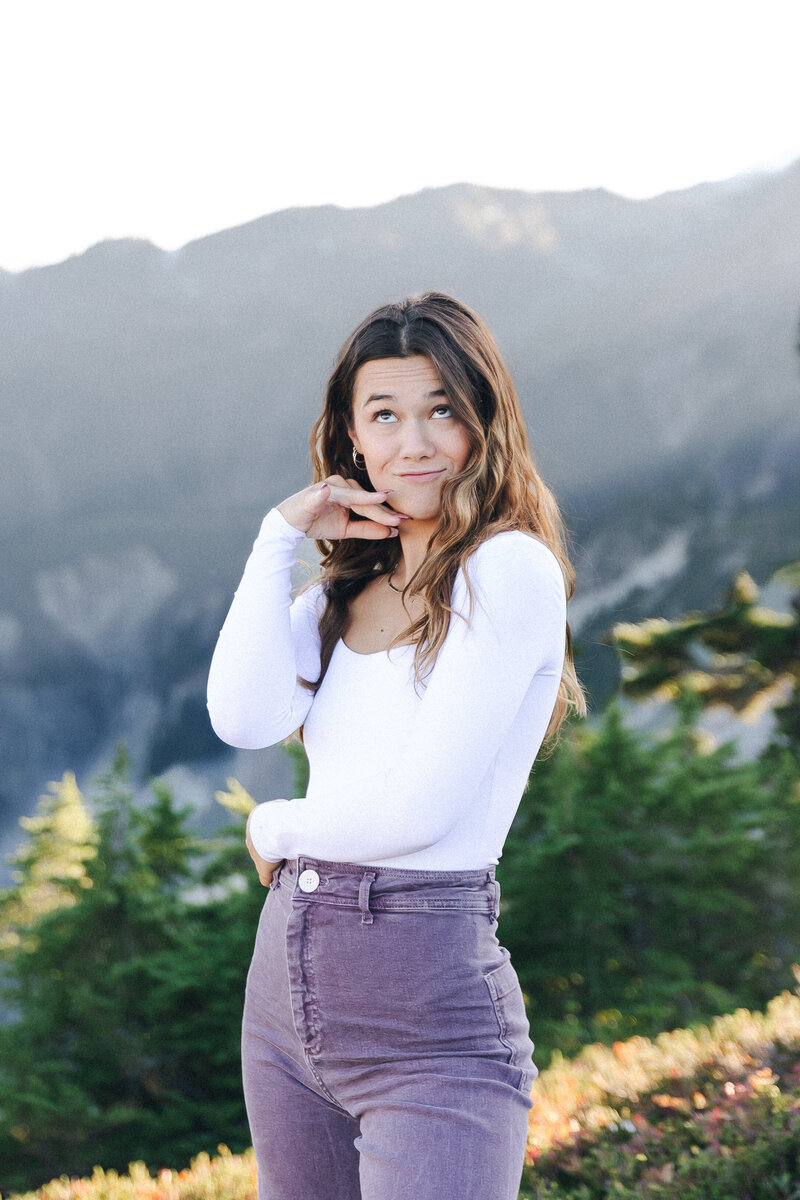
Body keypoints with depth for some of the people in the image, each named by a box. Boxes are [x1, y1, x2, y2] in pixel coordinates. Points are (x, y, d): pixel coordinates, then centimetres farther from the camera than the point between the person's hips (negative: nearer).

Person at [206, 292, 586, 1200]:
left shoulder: (510, 571, -11)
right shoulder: (349, 588, 13)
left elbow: (420, 809, -17)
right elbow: (245, 718, -4)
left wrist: (278, 828, 0)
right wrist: (281, 537, -2)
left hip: (430, 1013, -8)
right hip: (287, 989, 8)